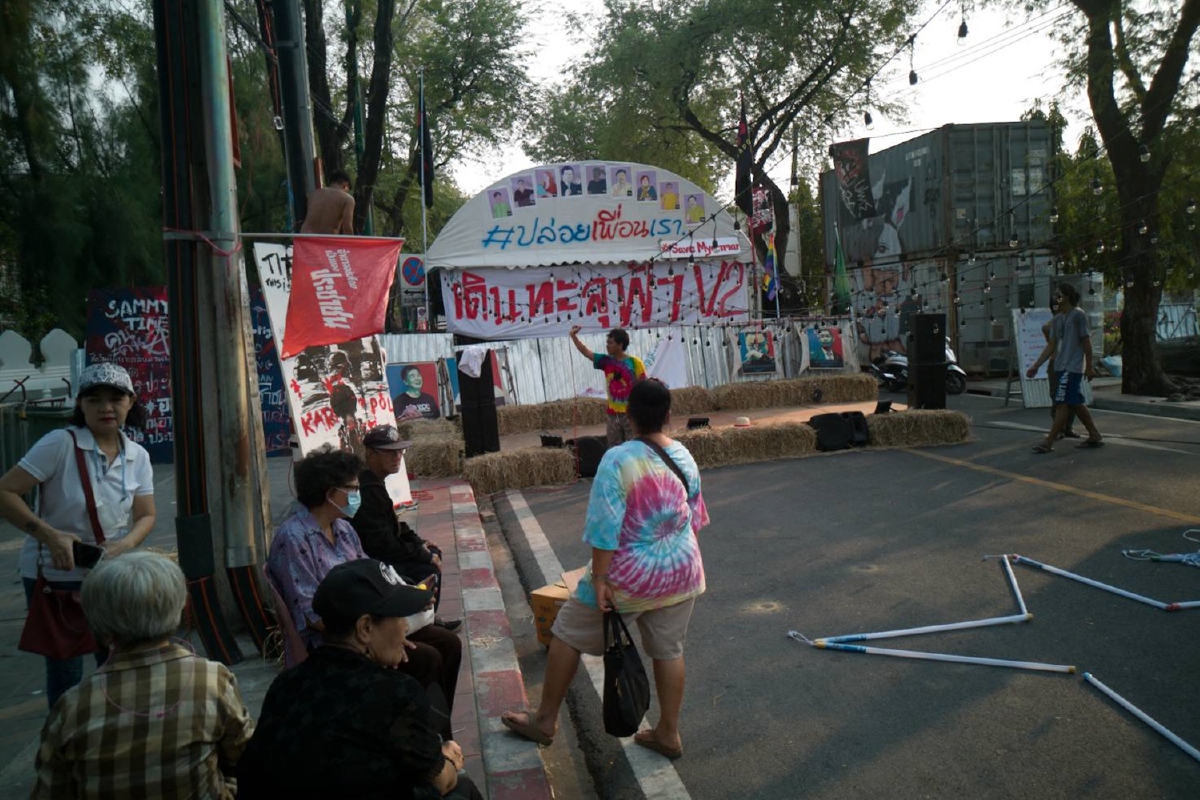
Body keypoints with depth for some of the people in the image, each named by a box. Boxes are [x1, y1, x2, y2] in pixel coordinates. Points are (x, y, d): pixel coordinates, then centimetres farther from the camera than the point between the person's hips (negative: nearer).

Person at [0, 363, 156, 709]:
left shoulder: (138, 456, -2)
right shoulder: (60, 444, -18)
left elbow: (146, 515, 1)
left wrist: (125, 544, -19)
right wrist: (48, 533, -29)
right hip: (53, 575, -4)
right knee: (65, 671, 6)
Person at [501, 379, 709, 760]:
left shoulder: (618, 460, -19)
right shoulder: (684, 457, -1)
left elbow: (604, 527, -22)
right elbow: (695, 516, 10)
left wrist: (599, 578, -16)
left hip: (631, 576, -5)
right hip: (681, 572, 5)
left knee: (568, 633, 12)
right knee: (669, 650, 17)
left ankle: (545, 721, 22)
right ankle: (668, 734, 28)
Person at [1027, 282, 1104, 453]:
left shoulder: (1078, 315, -9)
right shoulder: (1057, 319, 12)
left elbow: (1086, 341, -9)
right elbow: (1051, 345, 13)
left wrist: (1089, 366, -10)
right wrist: (1035, 366, 9)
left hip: (1073, 367, -8)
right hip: (1062, 367, 8)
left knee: (1062, 404, -8)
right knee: (1076, 404, 12)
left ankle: (1049, 442, -10)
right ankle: (1095, 436, 23)